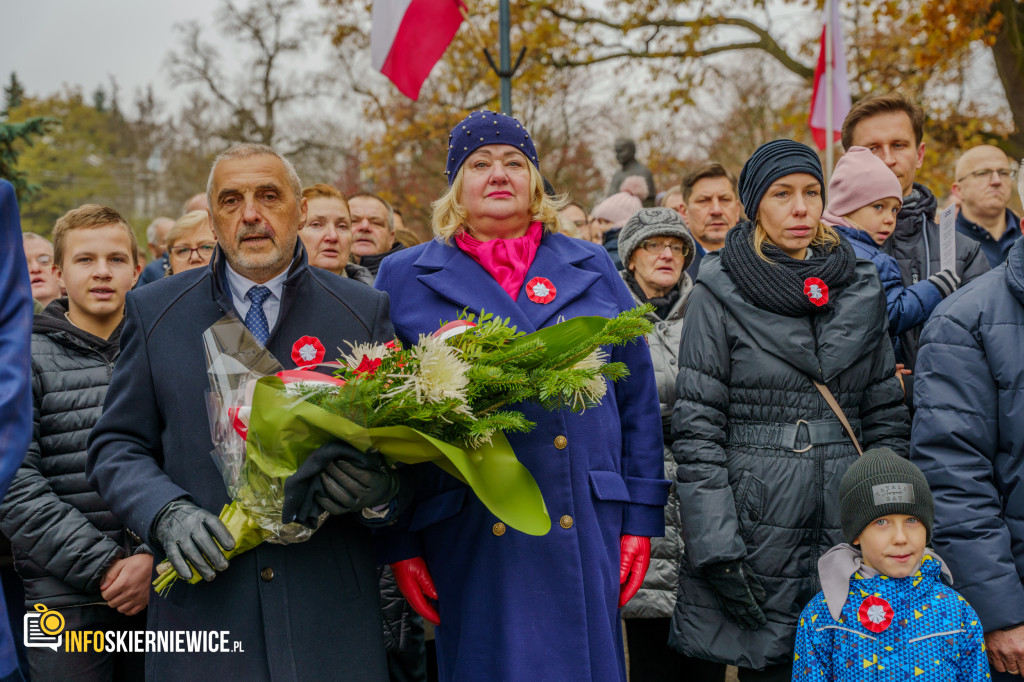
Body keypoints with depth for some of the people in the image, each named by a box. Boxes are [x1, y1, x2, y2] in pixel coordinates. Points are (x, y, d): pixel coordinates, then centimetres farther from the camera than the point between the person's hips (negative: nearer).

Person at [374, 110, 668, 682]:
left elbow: (638, 399, 11)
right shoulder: (405, 279, 6)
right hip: (470, 538, -1)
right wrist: (397, 540, 0)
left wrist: (641, 518, 5)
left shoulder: (592, 270, 11)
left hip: (584, 532, 2)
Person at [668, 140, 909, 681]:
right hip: (757, 529, -3)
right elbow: (696, 427, -6)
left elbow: (886, 416, 13)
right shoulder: (720, 296, -2)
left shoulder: (860, 290, 11)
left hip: (849, 529, 3)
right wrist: (715, 546, -14)